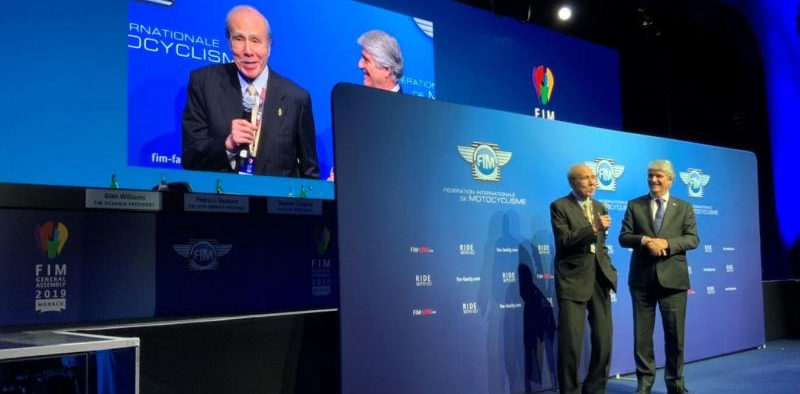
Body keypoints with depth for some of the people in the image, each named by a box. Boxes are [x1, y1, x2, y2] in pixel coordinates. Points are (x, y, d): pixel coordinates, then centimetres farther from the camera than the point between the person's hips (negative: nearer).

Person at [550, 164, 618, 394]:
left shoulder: (600, 207, 16)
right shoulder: (559, 207, -4)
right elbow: (564, 241, -15)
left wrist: (610, 272, 11)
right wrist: (593, 228, -24)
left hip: (599, 280, 6)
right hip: (573, 280, -6)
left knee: (604, 342, 8)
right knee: (571, 343, -5)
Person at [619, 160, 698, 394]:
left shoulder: (684, 208, 8)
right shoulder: (634, 205, 7)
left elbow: (693, 239, -2)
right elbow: (623, 237, 0)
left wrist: (666, 243, -17)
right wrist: (645, 240, -19)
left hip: (672, 278, 0)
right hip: (642, 278, 0)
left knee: (675, 334, 5)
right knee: (642, 334, 5)